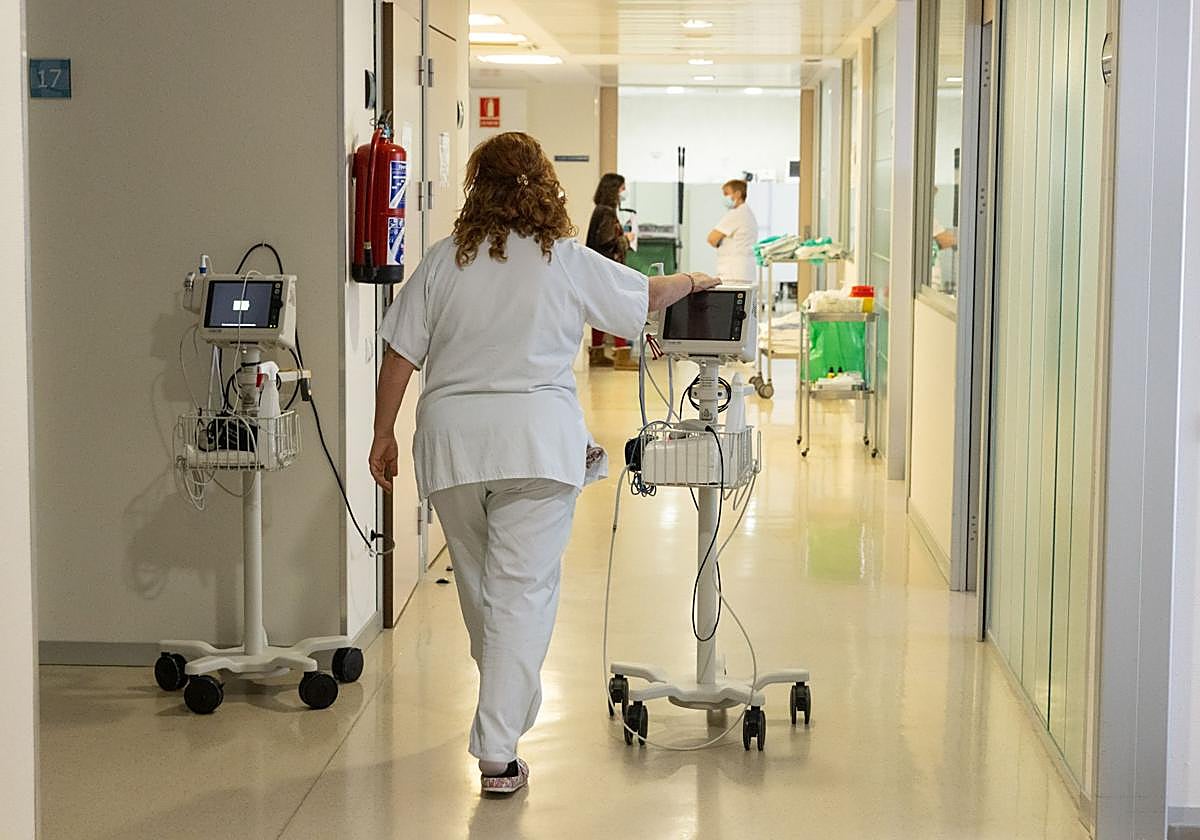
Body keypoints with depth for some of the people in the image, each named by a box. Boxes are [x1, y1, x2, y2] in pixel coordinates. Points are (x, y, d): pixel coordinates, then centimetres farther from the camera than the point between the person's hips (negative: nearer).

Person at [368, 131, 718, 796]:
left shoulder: (443, 262, 3)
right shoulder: (569, 263, 0)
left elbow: (400, 356, 3)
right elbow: (648, 296, 14)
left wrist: (383, 436, 13)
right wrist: (693, 282, 34)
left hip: (452, 439, 3)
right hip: (538, 440, -2)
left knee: (478, 585, 20)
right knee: (523, 591, -3)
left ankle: (507, 700, 40)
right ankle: (498, 751, -8)